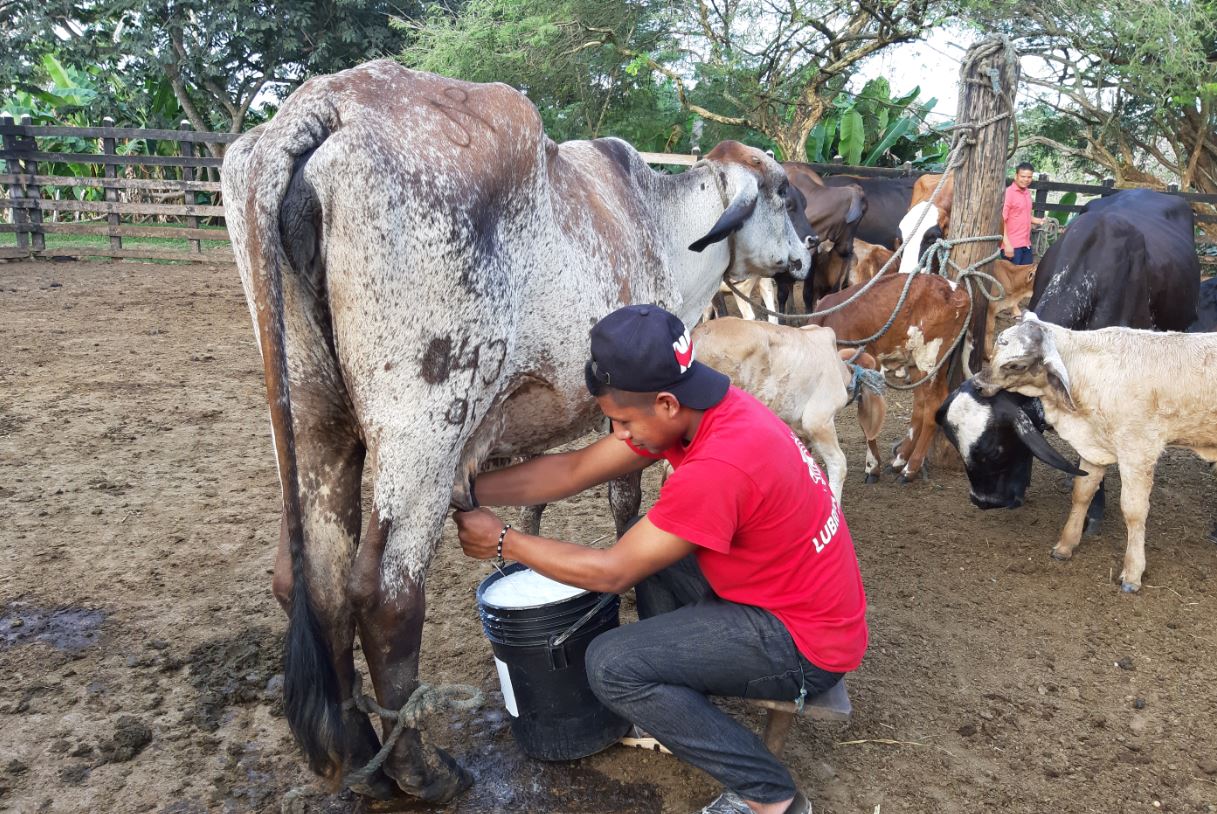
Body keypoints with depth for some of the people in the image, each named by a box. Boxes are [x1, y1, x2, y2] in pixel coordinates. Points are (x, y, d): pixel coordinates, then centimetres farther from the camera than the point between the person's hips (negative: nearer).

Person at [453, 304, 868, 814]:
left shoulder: (718, 466, -33)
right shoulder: (693, 410, -5)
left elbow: (611, 573, -21)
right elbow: (573, 471, -1)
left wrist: (504, 542, -11)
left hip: (805, 643, -9)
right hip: (784, 590, 9)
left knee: (612, 664, -14)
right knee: (648, 549, 15)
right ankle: (668, 710, 23)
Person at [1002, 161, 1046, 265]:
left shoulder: (1027, 192, 12)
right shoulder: (1009, 193, -9)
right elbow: (1002, 219, -13)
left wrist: (1040, 221, 7)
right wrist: (1007, 244, -19)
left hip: (1026, 245, 7)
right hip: (1012, 246, -7)